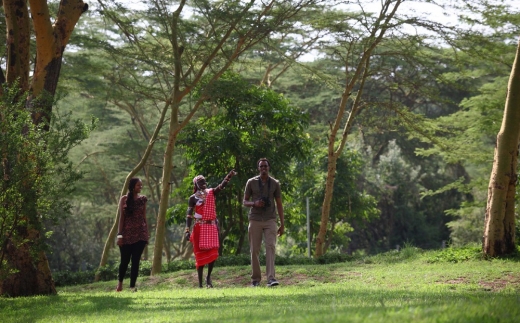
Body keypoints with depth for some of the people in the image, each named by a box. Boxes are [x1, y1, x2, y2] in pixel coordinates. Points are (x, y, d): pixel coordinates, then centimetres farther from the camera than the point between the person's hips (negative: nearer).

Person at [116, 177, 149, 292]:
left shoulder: (143, 199, 7)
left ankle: (132, 285, 2)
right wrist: (120, 234, -6)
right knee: (125, 260, 6)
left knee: (136, 260, -1)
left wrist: (147, 234, 6)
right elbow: (121, 217, -2)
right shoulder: (124, 199, 0)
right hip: (127, 233, -2)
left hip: (140, 233, 2)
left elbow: (144, 217, 10)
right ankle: (120, 282, 28)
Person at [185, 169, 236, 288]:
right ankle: (200, 282, 6)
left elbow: (221, 186, -7)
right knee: (200, 254, -1)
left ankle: (209, 277, 17)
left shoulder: (211, 193, 8)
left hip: (212, 226, 2)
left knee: (213, 253, -4)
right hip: (199, 227, -2)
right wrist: (187, 230, -14)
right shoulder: (193, 198, 0)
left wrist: (229, 176, -24)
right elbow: (189, 215, -4)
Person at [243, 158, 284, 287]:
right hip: (255, 220, 0)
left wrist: (282, 224, 5)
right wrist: (254, 203, -14)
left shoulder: (275, 183, 8)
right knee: (254, 250, 1)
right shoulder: (251, 182, 6)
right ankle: (255, 279, 10)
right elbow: (244, 202, 10)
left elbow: (279, 204, 10)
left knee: (271, 247, -14)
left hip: (270, 220, 0)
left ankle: (271, 278, -22)